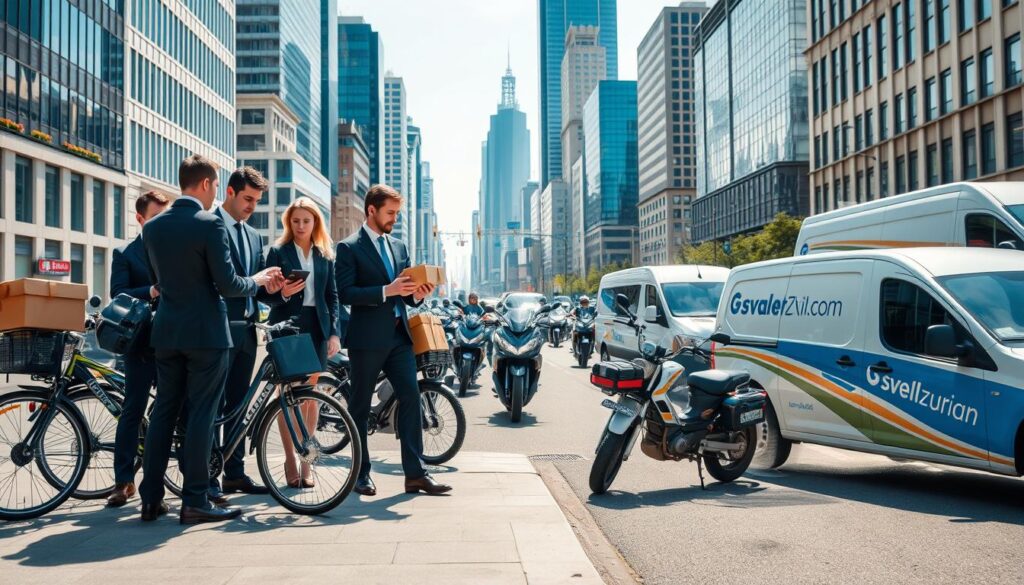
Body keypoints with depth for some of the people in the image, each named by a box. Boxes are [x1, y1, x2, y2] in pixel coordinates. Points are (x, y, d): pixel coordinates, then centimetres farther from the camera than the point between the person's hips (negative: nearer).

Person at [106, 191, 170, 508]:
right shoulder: (125, 254, 5)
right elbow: (118, 294, -8)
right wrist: (152, 292, -23)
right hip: (141, 343, -2)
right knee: (133, 411, 3)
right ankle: (123, 481, 9)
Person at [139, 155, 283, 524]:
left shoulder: (152, 227, 7)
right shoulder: (210, 225, -13)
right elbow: (228, 284, -14)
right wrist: (258, 280, 4)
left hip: (166, 331, 6)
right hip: (205, 332, -6)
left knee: (164, 411, 12)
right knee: (201, 414, -1)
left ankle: (151, 499, 15)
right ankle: (195, 502, 3)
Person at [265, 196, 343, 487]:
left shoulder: (325, 255, 11)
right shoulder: (278, 251, 3)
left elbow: (332, 296, 9)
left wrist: (334, 332, 0)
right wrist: (282, 293, -20)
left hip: (316, 327, 2)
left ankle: (306, 461, 13)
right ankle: (290, 460, 7)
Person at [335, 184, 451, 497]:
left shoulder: (399, 247, 17)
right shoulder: (349, 248, -3)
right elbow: (345, 293, -13)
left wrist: (417, 294, -2)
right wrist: (386, 291, -22)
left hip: (399, 335, 6)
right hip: (367, 338, -5)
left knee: (410, 397, -2)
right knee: (360, 406, 4)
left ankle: (415, 474, 1)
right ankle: (361, 474, 15)